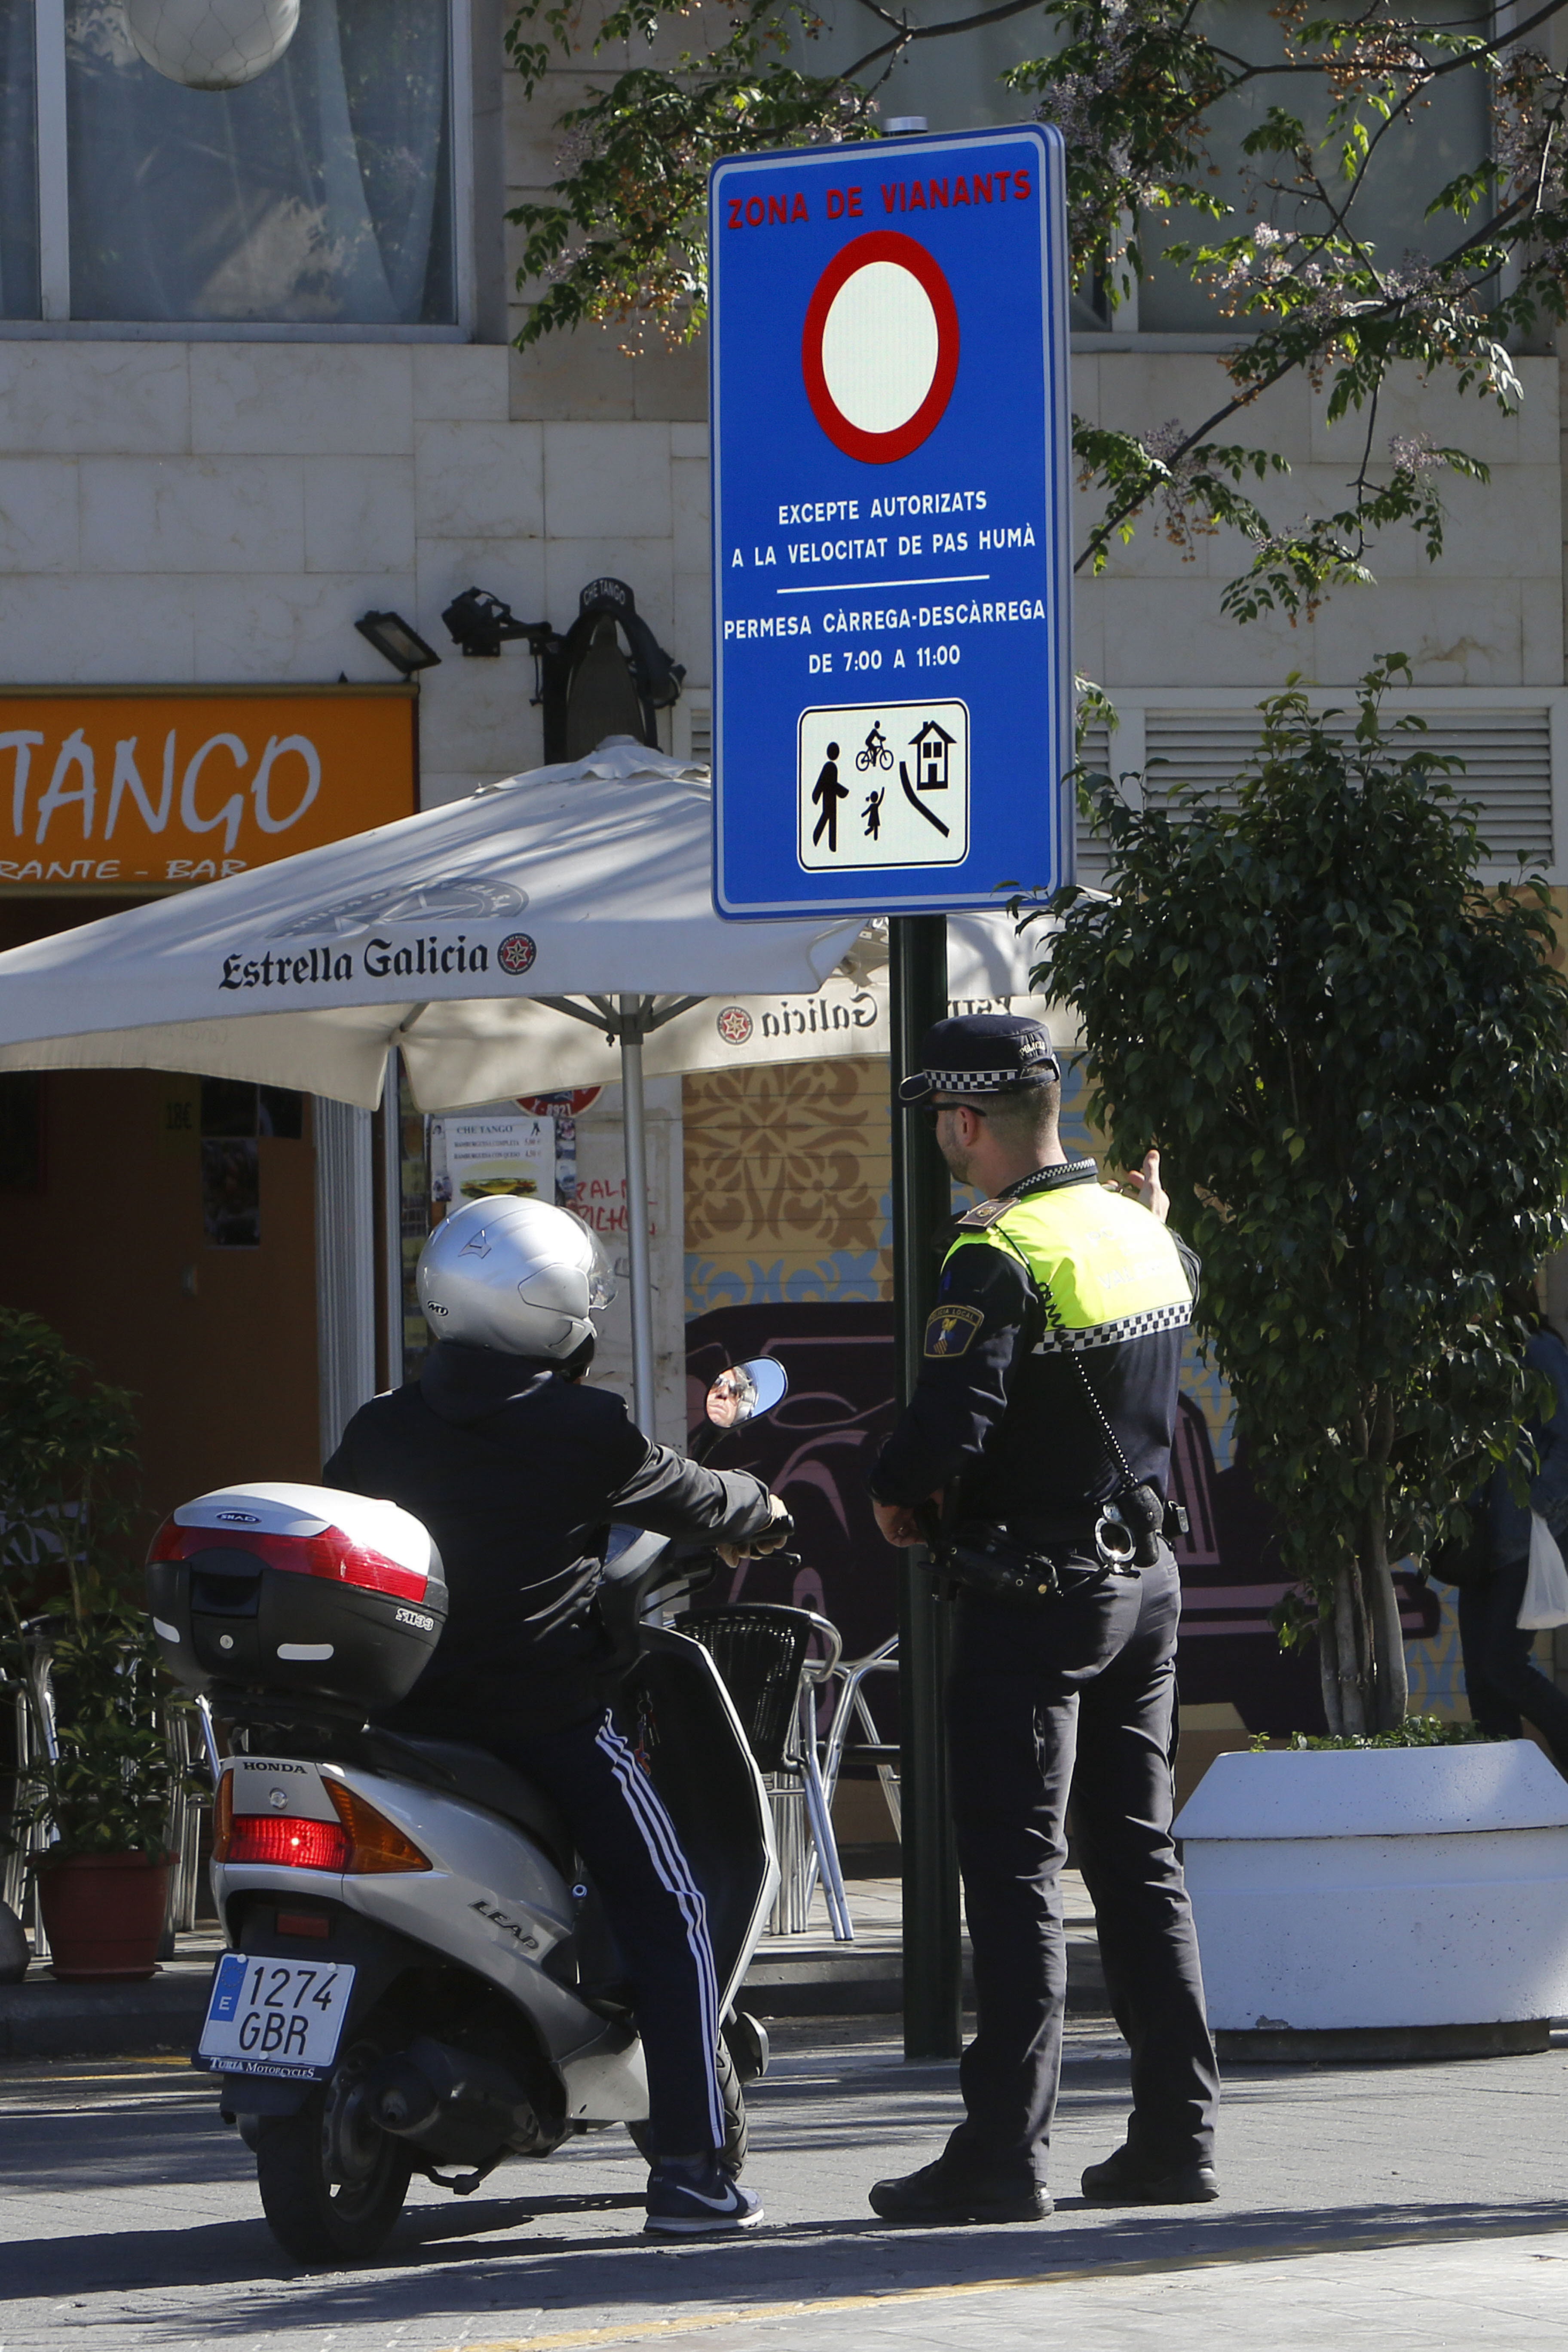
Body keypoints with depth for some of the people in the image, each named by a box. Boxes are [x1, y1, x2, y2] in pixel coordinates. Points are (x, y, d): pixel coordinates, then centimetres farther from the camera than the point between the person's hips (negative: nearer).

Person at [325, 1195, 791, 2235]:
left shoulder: (384, 1430, 6)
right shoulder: (587, 1429, -7)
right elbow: (688, 1498, 7)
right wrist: (761, 1511, 30)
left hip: (410, 1709, 5)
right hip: (550, 1709, -5)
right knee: (668, 1913, 1)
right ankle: (690, 2168, -7)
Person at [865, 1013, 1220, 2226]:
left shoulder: (1001, 1258, -18)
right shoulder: (1141, 1232, 8)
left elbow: (949, 1430, -23)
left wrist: (898, 1502, -6)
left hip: (1034, 1590, -8)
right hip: (1148, 1576, 8)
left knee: (1018, 1875, -6)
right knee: (1140, 1862, 12)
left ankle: (1005, 2152, -7)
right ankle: (1176, 2133, 13)